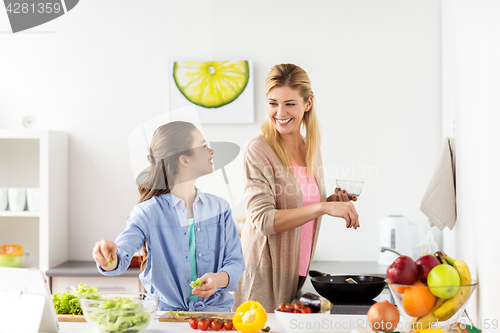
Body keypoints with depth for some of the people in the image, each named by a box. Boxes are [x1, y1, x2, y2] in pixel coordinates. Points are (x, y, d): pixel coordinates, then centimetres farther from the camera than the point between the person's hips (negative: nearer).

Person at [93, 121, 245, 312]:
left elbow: (236, 262, 6)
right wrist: (109, 258, -43)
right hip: (165, 311, -1)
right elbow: (121, 257, -18)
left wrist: (218, 279, -17)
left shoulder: (219, 208, 9)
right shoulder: (148, 212, -3)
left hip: (214, 310, 2)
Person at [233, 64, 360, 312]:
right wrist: (323, 207, -29)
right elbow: (263, 220, -22)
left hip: (299, 273, 6)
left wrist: (333, 201, 1)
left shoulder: (311, 148, 8)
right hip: (265, 273, -6)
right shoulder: (258, 151, -12)